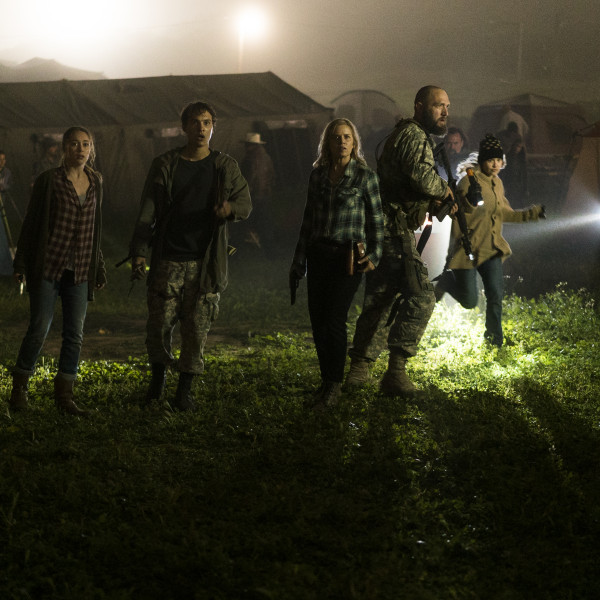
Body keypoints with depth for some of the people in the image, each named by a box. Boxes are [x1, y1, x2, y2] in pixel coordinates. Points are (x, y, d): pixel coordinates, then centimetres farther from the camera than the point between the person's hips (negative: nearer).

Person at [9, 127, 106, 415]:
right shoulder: (49, 180, -5)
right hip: (48, 266, -4)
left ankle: (64, 396, 10)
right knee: (39, 329, -4)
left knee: (75, 334, 2)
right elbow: (31, 223, -2)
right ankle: (19, 388, 12)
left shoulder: (95, 183, 9)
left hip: (79, 272, 4)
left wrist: (98, 269, 17)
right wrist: (20, 264, -5)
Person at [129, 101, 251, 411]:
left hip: (206, 261, 0)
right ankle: (159, 374, 27)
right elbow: (147, 211, 2)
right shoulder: (165, 165, 3)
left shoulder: (225, 166, 5)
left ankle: (184, 390, 13)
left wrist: (230, 207, -20)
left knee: (197, 327, 1)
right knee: (159, 323, 1)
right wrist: (138, 252, -7)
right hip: (168, 260, 0)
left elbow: (245, 203, 5)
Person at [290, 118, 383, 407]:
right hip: (318, 253, 5)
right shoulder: (317, 175, 10)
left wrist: (374, 255, -8)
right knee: (317, 319, 3)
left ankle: (335, 385, 2)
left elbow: (376, 220, 2)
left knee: (334, 319, -10)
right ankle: (325, 380, 16)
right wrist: (298, 261, 15)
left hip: (348, 254, -4)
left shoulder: (365, 176, -2)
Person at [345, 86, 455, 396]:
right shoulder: (414, 135, -10)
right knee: (420, 295, -14)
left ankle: (359, 368, 23)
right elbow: (421, 175, -27)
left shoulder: (403, 135, 24)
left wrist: (434, 203, 10)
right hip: (393, 230, -11)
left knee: (379, 299, 17)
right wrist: (443, 190, -8)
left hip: (380, 231, 11)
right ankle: (396, 370, -19)